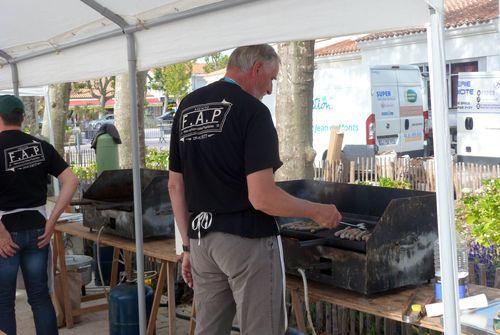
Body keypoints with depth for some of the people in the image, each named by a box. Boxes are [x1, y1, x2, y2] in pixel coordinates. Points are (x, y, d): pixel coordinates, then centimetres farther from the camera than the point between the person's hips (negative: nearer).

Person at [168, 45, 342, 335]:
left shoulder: (187, 108, 9)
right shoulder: (252, 111, -13)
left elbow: (175, 186, 11)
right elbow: (262, 197, -20)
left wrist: (189, 245, 17)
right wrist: (317, 211, -6)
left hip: (202, 238, 7)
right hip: (248, 240, -7)